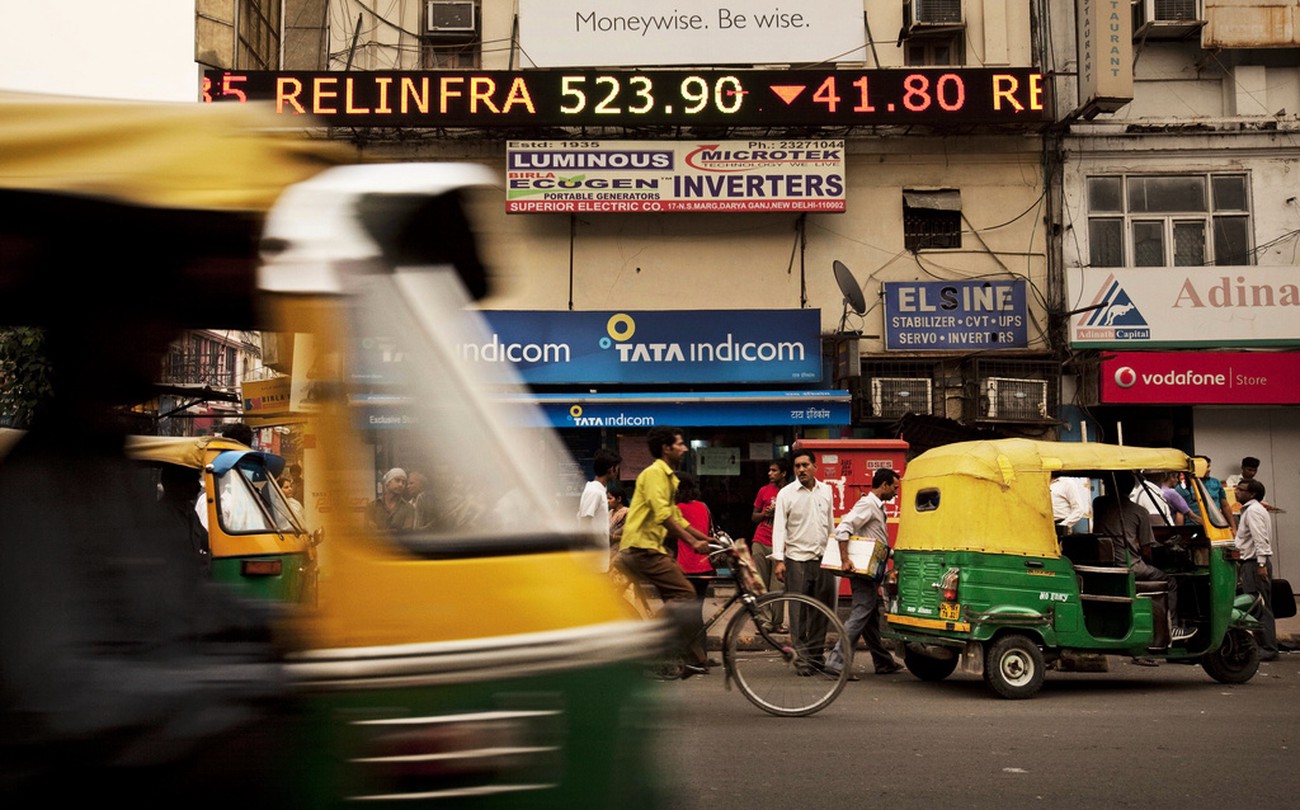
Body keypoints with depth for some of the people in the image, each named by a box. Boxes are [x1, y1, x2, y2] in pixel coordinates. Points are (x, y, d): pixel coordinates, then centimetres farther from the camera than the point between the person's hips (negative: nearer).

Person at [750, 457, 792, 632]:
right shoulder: (764, 490, 10)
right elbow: (754, 517, 16)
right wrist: (765, 514, -5)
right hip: (761, 542, 3)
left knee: (778, 587, -3)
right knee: (760, 585, 1)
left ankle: (777, 623, 7)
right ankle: (765, 621, 5)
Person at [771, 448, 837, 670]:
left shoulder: (826, 491, 10)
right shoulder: (786, 493, -2)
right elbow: (779, 527, -5)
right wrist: (779, 560, -13)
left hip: (823, 559, 4)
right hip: (797, 560, -4)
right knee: (799, 611, -2)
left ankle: (817, 653, 19)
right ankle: (802, 656, 5)